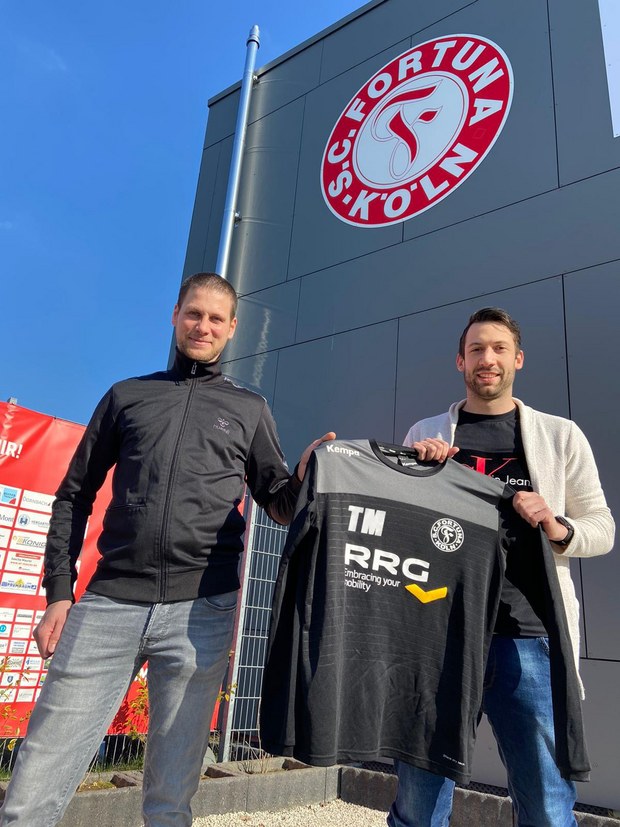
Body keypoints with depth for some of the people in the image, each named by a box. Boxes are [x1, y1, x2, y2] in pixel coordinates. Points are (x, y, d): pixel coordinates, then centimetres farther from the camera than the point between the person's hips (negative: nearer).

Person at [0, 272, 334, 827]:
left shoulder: (249, 409, 14)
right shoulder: (127, 395, 16)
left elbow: (280, 506, 13)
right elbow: (74, 497, 14)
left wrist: (303, 478, -9)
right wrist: (59, 591, 5)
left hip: (202, 612, 0)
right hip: (109, 602, 1)